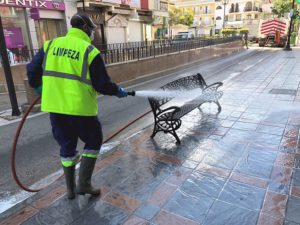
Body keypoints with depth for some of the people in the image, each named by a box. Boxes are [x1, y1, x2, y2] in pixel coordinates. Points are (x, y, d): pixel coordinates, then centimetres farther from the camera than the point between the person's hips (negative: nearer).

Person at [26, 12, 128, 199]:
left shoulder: (50, 45, 7)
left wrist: (38, 88, 29)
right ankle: (84, 184, 16)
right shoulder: (90, 51, -8)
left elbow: (32, 70, 11)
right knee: (93, 142, 17)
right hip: (81, 108, -5)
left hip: (55, 107, 6)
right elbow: (102, 84, -9)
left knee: (67, 146, 19)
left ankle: (71, 189, 30)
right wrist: (118, 91, 9)